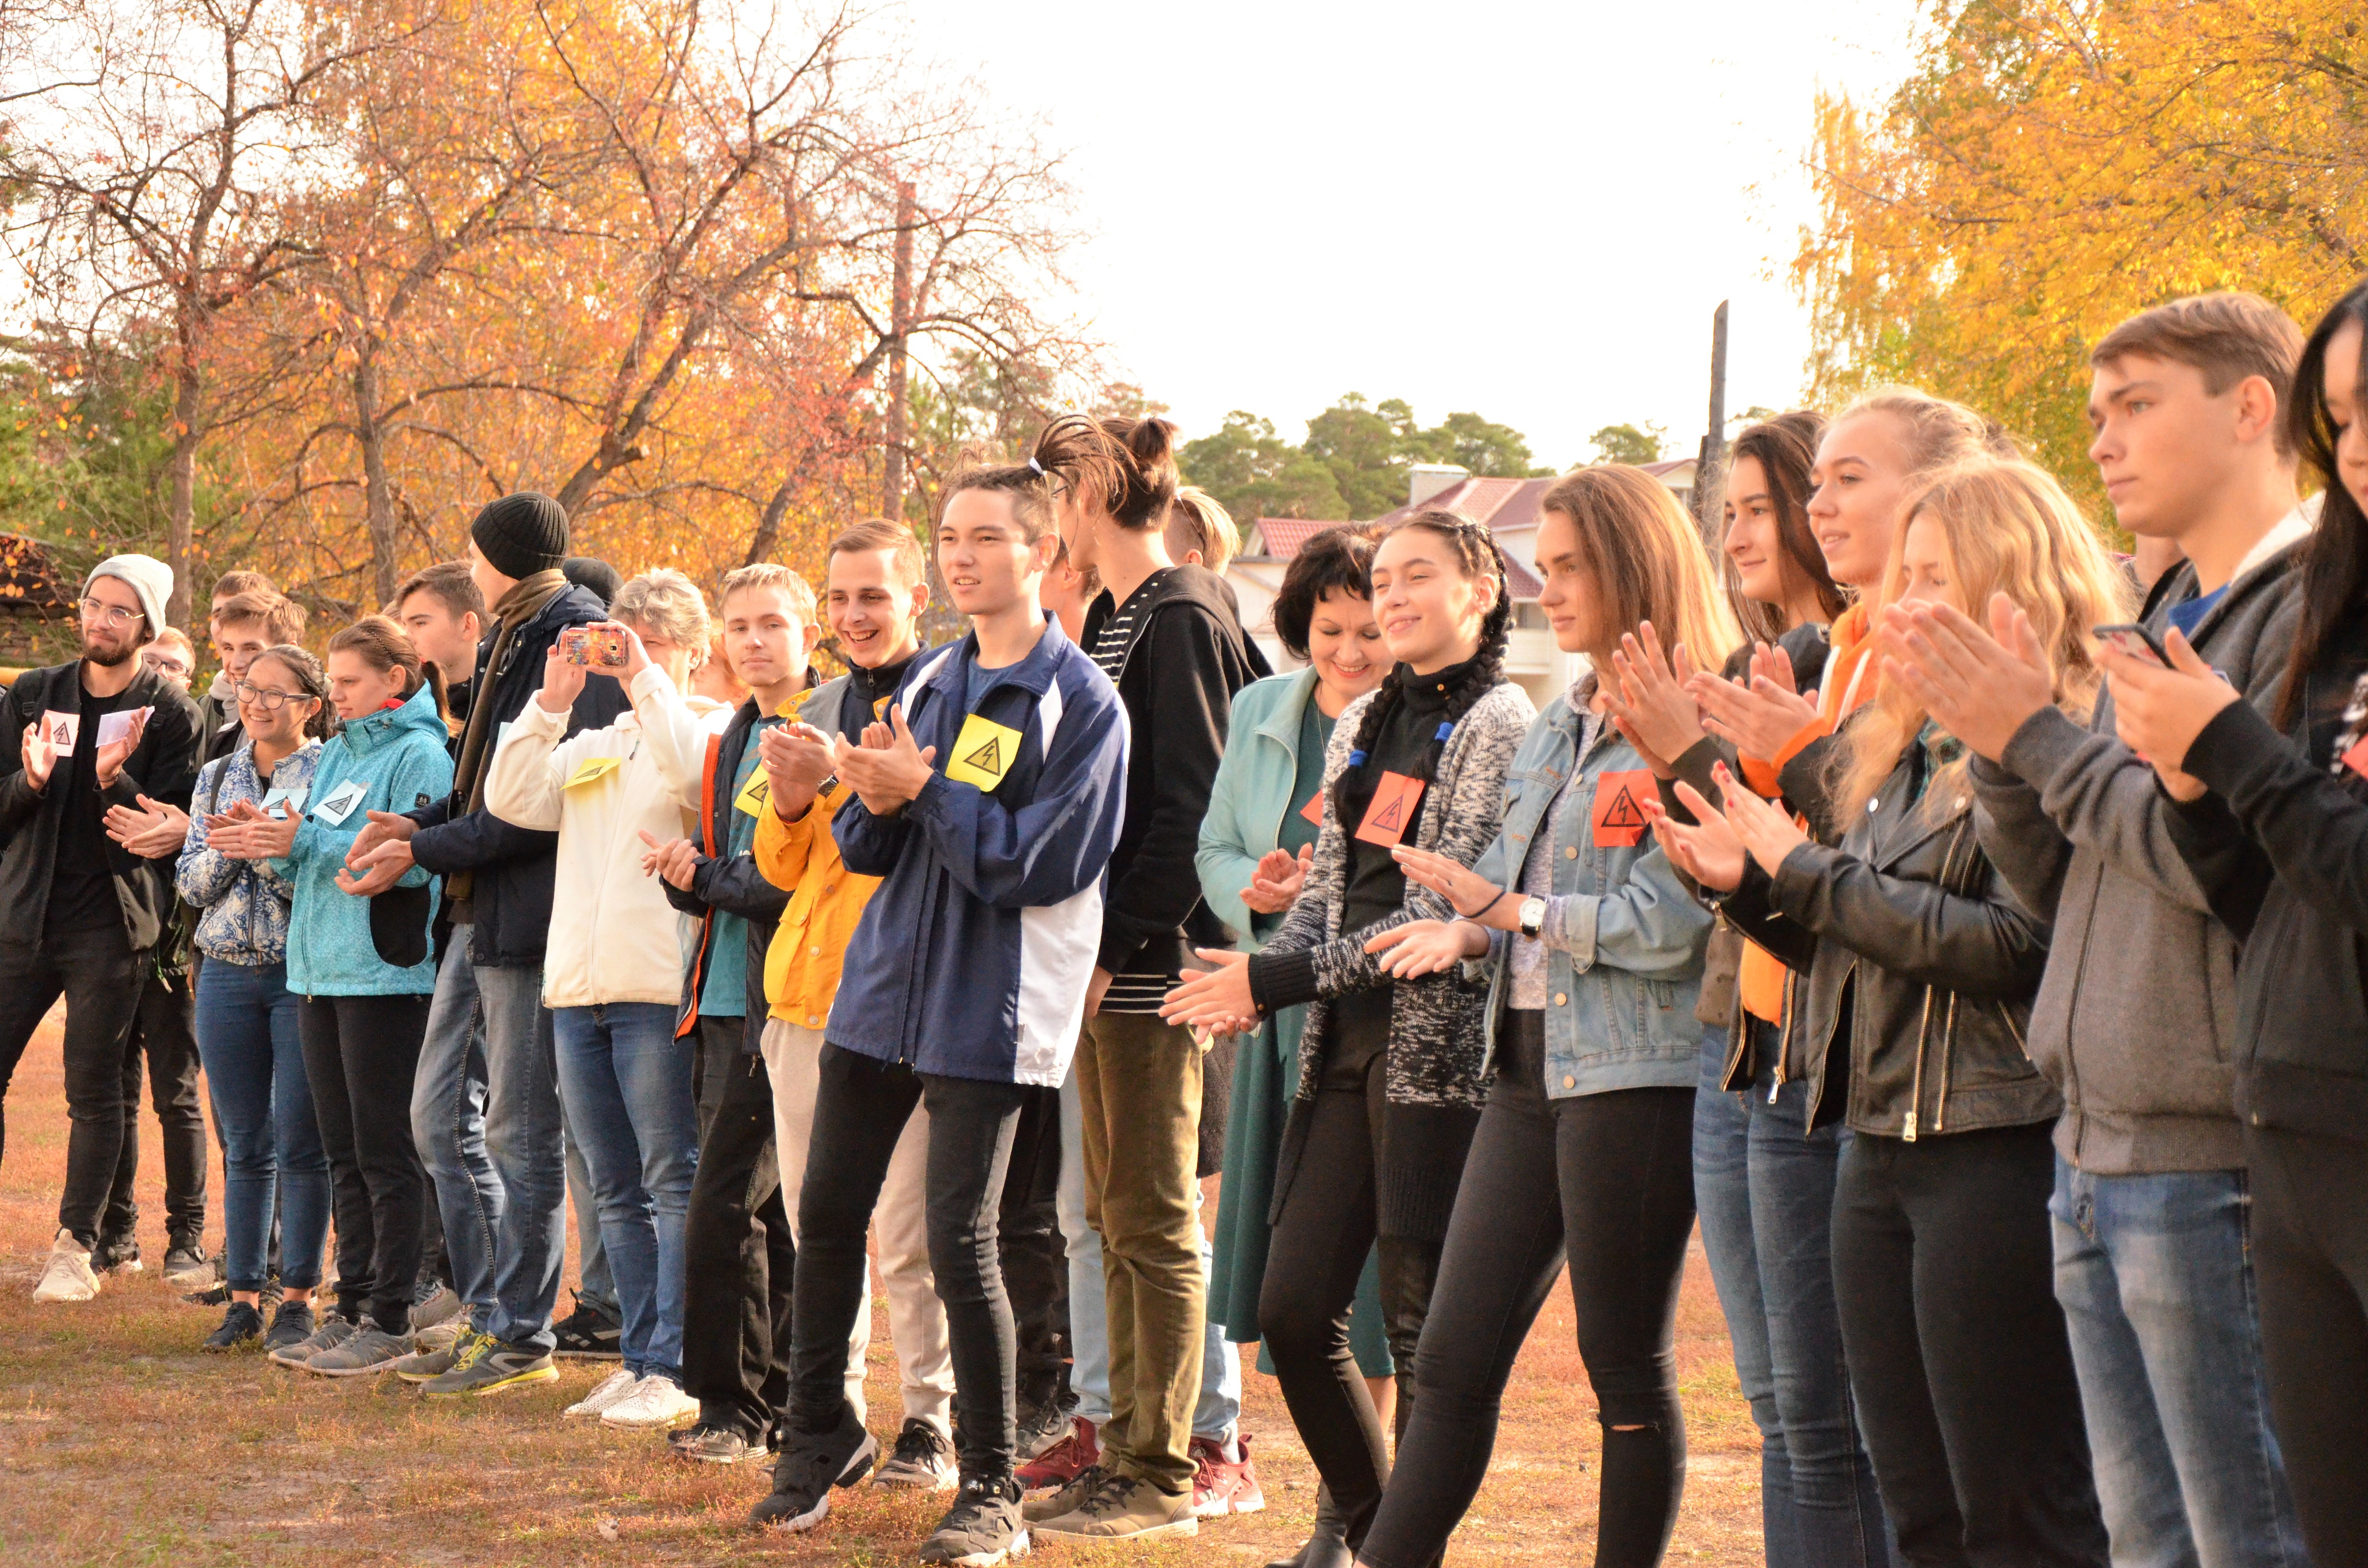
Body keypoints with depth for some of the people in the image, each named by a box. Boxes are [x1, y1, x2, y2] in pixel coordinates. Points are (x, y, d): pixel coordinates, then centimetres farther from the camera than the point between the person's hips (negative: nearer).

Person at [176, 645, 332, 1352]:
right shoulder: (217, 777, 12)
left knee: (300, 1143, -2)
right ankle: (244, 1297, 13)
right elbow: (192, 884, 7)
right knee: (245, 1146, 8)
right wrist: (226, 849, -11)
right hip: (228, 973, 4)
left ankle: (298, 1296, 6)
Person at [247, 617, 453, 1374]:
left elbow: (415, 860, -20)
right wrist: (271, 843, -2)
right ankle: (352, 1305, 18)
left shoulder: (418, 753, -8)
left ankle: (389, 1319, 0)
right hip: (321, 970, 8)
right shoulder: (336, 752, 17)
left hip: (386, 972, -8)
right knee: (344, 1151, 12)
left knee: (384, 1153, -4)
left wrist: (304, 840, -19)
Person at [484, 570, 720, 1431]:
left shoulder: (700, 730, 1)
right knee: (617, 1190, 11)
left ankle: (676, 1369, -5)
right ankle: (639, 1359, 17)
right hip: (577, 988, 7)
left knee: (673, 1183, -6)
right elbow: (511, 799, 10)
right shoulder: (591, 746, 21)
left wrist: (647, 681, -14)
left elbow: (695, 776, -22)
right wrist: (551, 702, 3)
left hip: (657, 988, -7)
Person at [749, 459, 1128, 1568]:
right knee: (826, 1216, 10)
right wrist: (877, 803, -10)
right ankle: (820, 1437, 29)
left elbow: (1038, 865, -16)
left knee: (959, 1244, -7)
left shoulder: (1080, 702, -8)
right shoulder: (927, 683, 12)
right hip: (884, 981, 7)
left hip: (988, 1009, -7)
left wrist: (923, 789, -16)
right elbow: (866, 849, 11)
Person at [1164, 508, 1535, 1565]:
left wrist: (1280, 980, -14)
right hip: (1346, 1050, 7)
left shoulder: (1499, 722, -7)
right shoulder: (1364, 723, 17)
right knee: (1294, 1310, 7)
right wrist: (1255, 977, -2)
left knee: (1422, 1328, -3)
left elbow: (1451, 915, -14)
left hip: (1437, 1052, -7)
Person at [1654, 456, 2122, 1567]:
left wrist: (1807, 870, -14)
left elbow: (2011, 944, -21)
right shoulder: (1910, 746, 17)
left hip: (1998, 1149, -9)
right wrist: (1746, 883, 4)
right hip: (1882, 1150, 9)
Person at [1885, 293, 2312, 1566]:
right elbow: (2064, 890, 18)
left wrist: (2037, 734, -12)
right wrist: (1994, 738, 1)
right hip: (2101, 1163, 9)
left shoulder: (2315, 613, -10)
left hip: (2217, 1172, -9)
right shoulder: (2165, 624, 19)